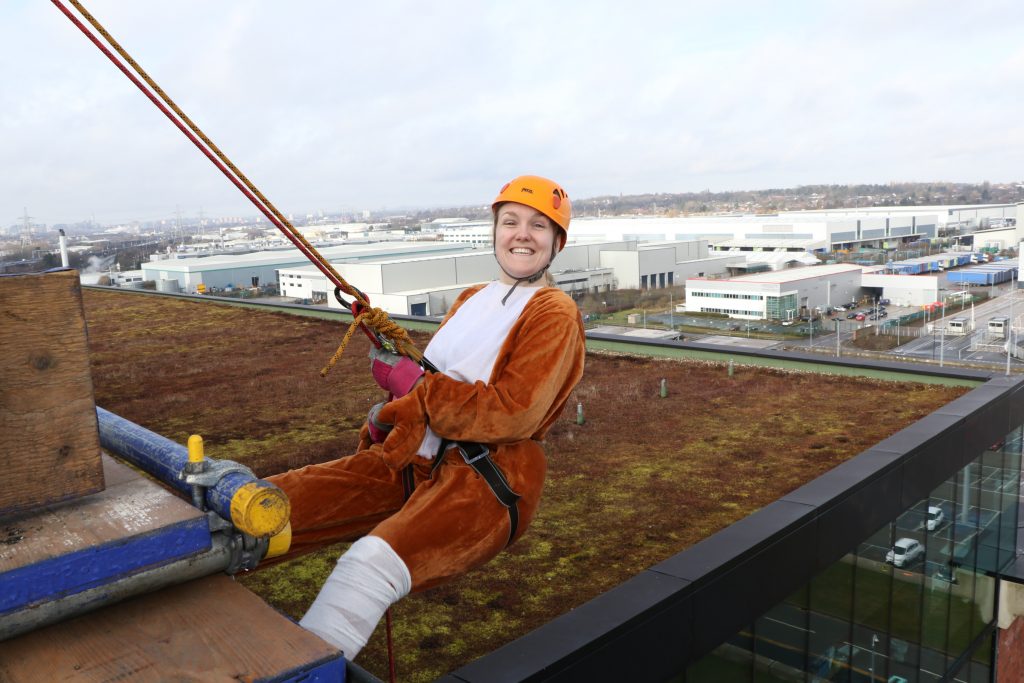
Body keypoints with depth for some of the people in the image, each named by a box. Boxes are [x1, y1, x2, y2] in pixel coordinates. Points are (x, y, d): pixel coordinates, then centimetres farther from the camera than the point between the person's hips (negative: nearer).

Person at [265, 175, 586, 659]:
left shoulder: (555, 313, -2)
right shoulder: (471, 299, 21)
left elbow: (514, 413, -14)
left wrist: (413, 386, -11)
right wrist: (387, 418, 2)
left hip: (489, 478, -7)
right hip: (410, 460, 7)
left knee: (371, 564, -35)